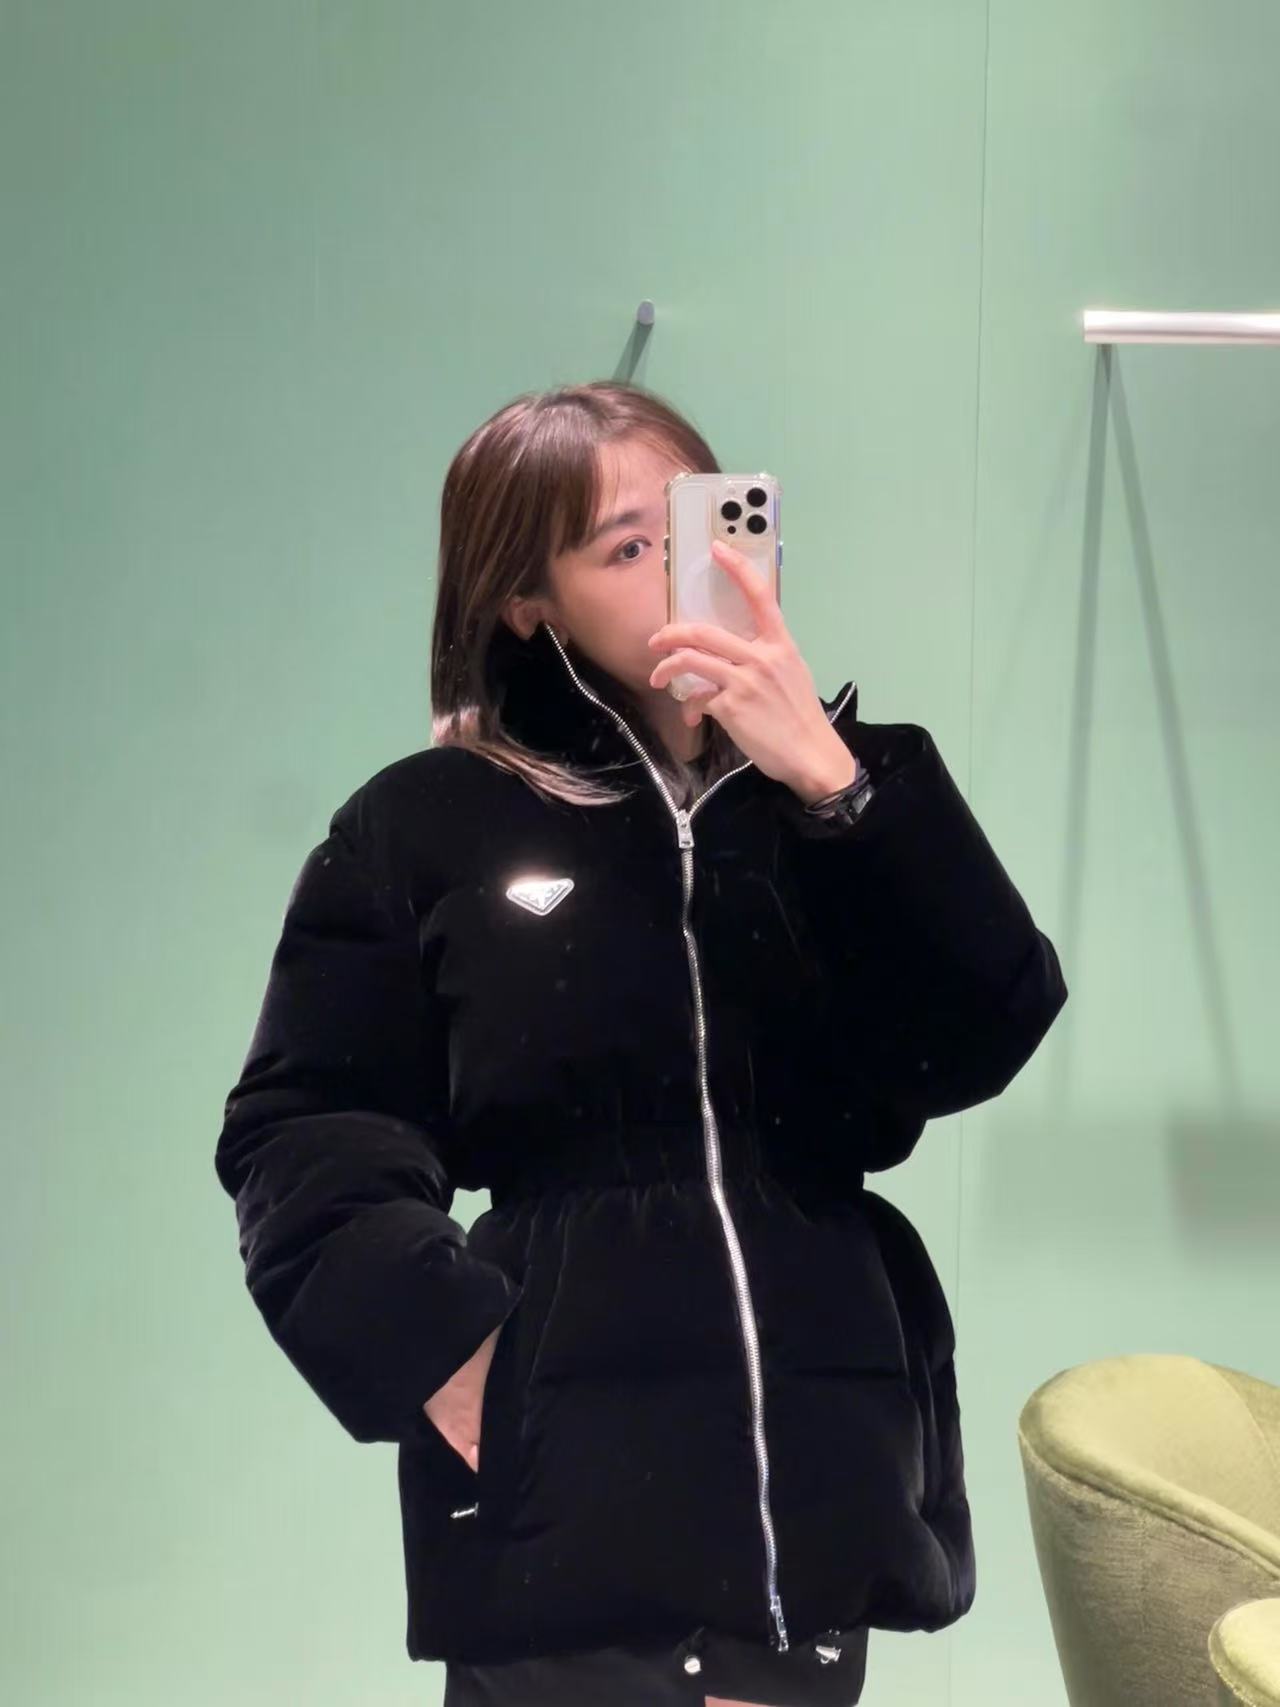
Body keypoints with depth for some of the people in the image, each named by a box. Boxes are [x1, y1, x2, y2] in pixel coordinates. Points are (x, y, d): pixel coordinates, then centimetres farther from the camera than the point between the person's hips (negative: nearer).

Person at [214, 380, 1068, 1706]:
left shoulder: (840, 789, 8)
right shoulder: (427, 828, 1)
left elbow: (982, 1040, -7)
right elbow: (306, 1136, 2)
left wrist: (830, 782, -16)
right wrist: (435, 1344, -13)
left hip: (815, 1459, 3)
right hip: (562, 1470, -2)